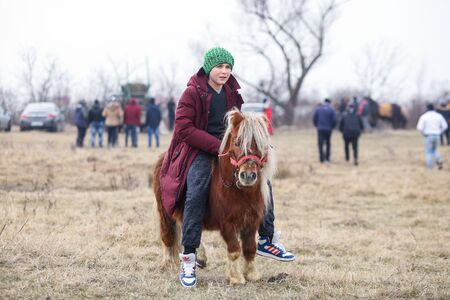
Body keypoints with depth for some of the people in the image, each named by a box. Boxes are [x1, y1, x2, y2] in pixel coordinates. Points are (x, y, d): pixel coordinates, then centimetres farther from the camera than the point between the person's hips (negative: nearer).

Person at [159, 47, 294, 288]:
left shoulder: (232, 91, 7)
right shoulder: (192, 92, -11)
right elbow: (183, 128, -17)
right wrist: (216, 145, -22)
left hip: (227, 146, 7)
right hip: (199, 150, -7)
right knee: (196, 191, -28)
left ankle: (267, 240, 14)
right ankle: (188, 260, -24)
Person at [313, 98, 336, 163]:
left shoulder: (318, 109, 3)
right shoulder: (331, 110, -1)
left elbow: (314, 119, 2)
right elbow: (334, 120, -5)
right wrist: (332, 127, 11)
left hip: (320, 129, 0)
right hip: (328, 129, 0)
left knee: (321, 144, -3)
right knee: (328, 143, 15)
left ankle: (322, 159, -13)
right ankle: (327, 158, 17)